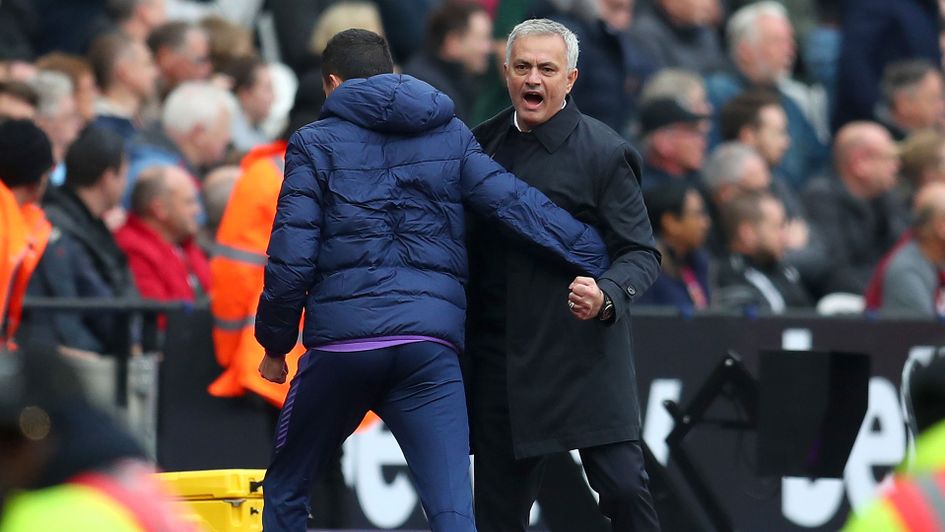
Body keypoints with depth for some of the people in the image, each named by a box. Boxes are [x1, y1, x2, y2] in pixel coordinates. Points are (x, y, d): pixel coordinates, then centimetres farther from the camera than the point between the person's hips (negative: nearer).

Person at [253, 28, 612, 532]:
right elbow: (521, 207, 4)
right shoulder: (450, 136, 13)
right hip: (431, 348, 2)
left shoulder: (316, 144, 6)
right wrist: (601, 262, 8)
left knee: (284, 489, 18)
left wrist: (275, 346, 10)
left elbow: (290, 259, -1)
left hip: (341, 340, -1)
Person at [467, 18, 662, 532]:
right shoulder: (485, 142, 10)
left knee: (624, 487, -10)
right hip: (496, 352, 5)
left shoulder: (604, 153, -6)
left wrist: (606, 297, -27)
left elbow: (642, 253, -6)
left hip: (582, 351, -5)